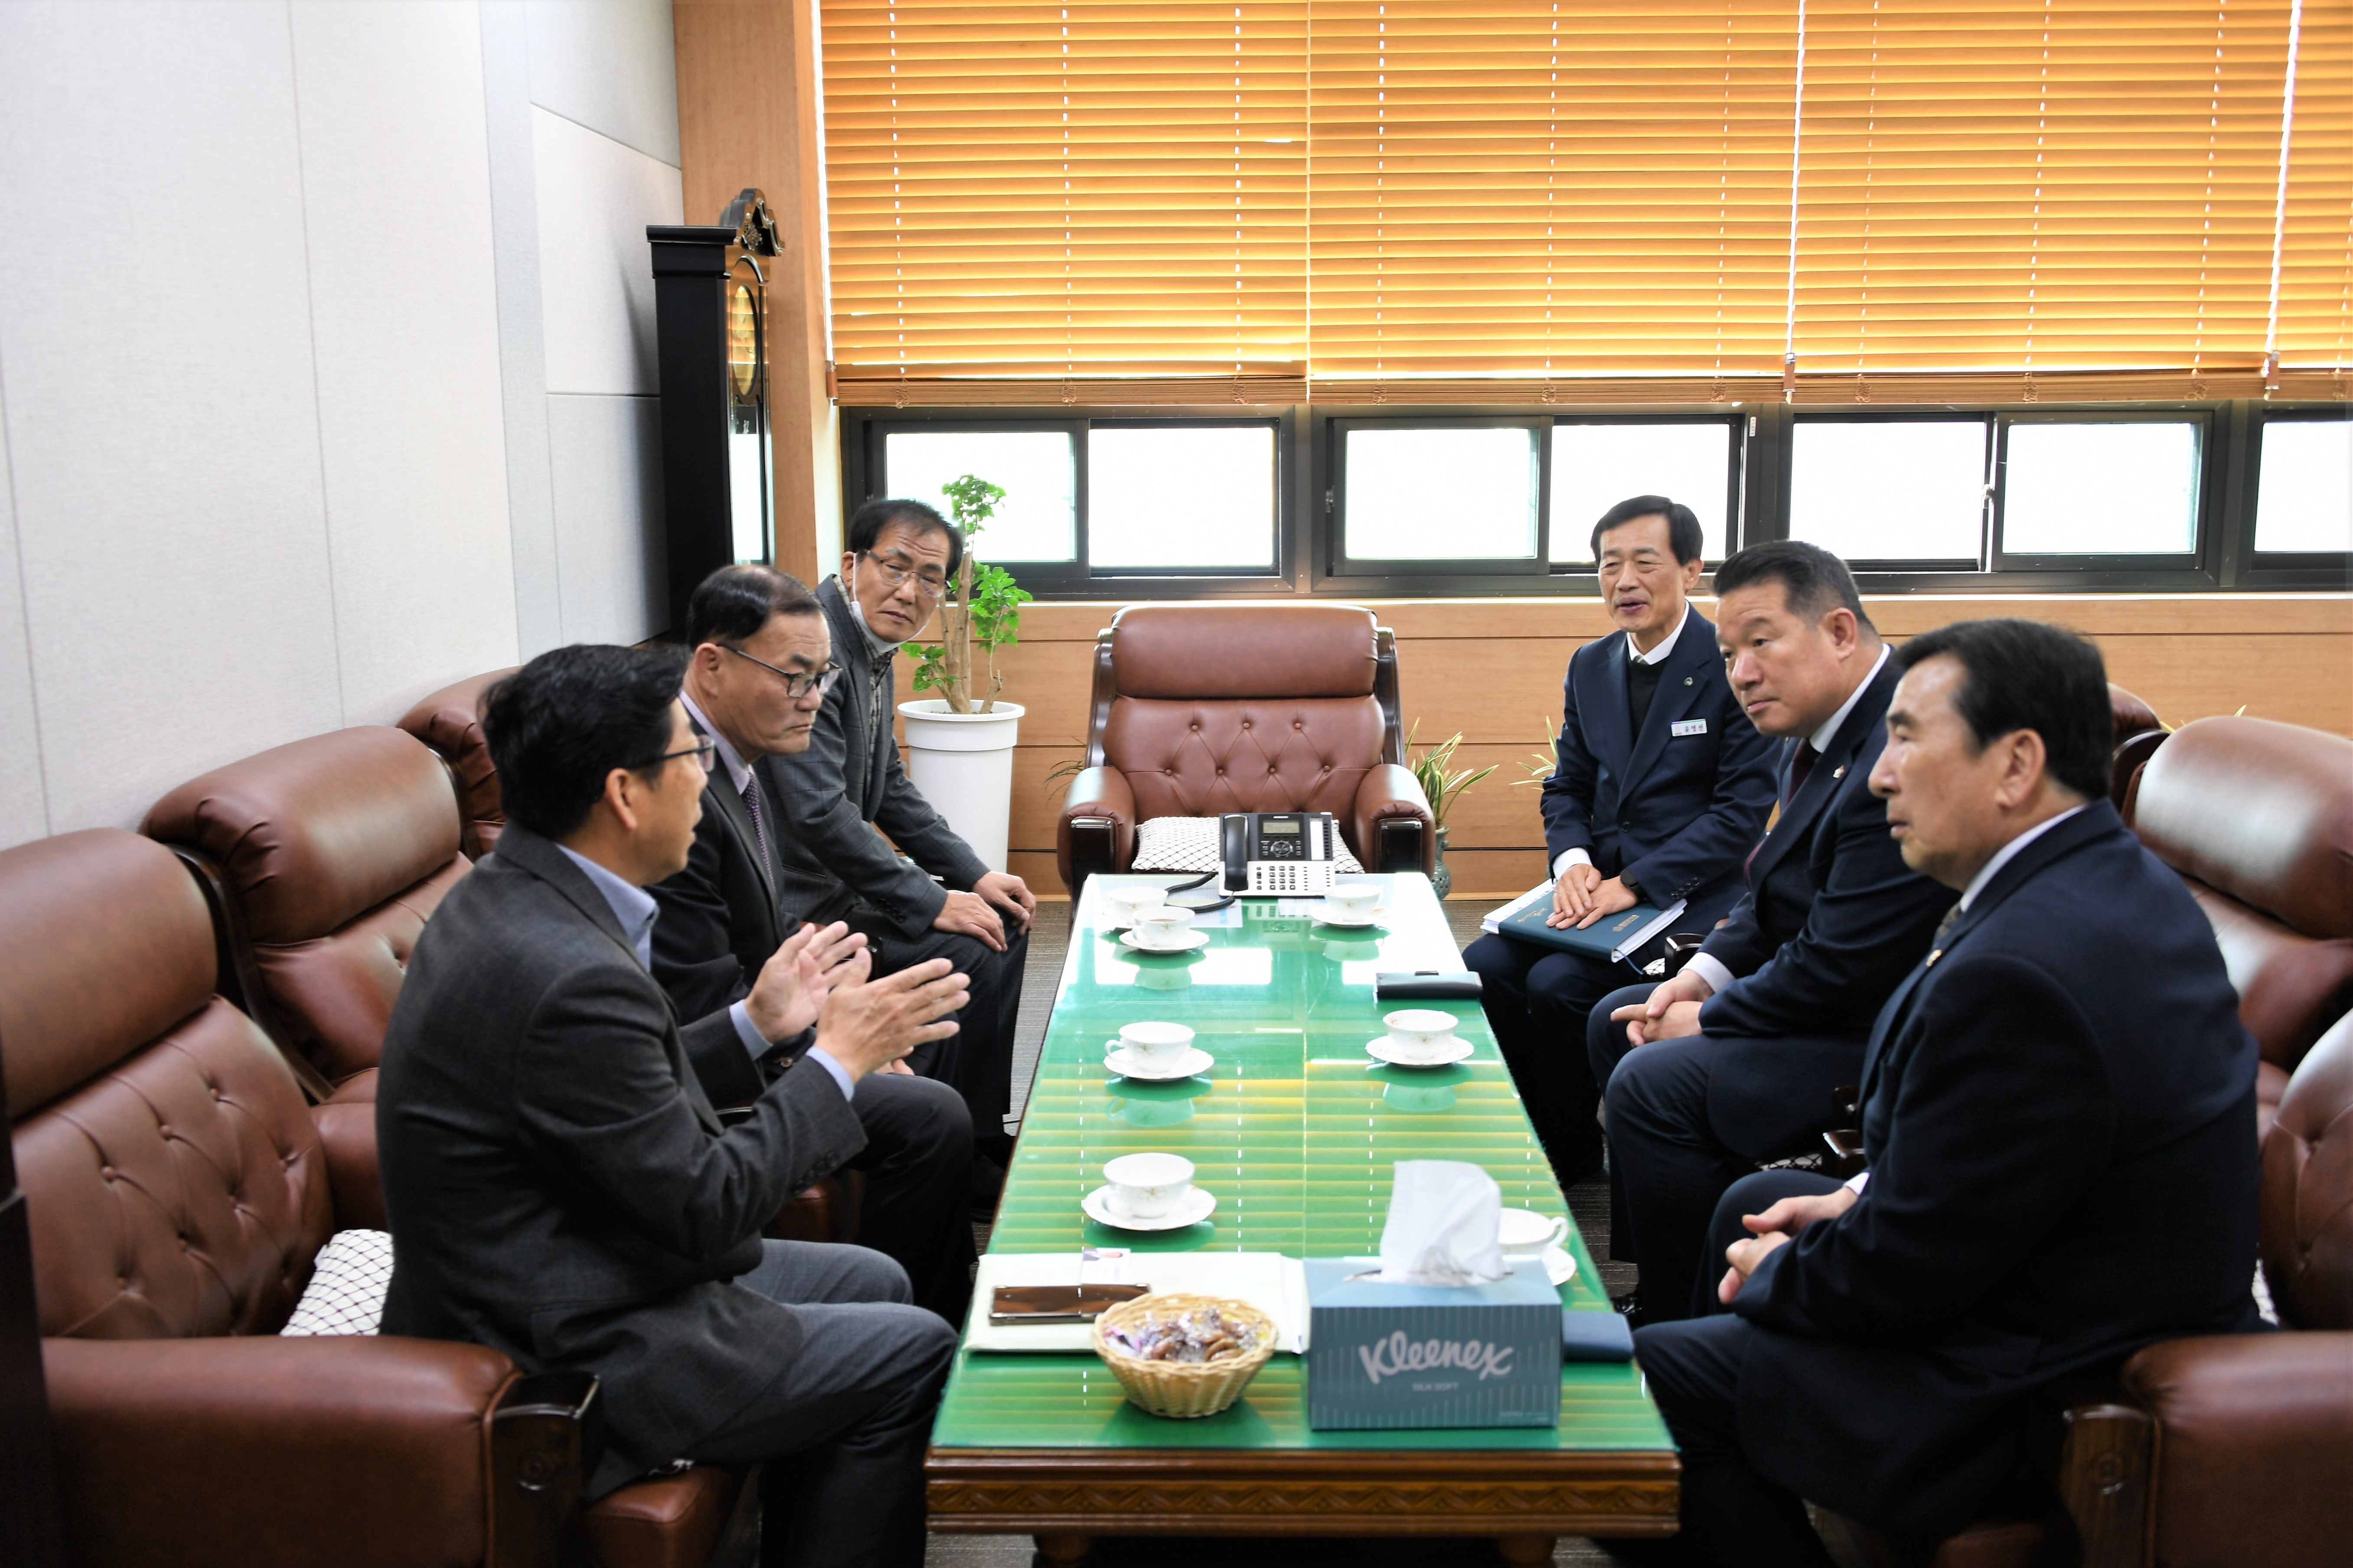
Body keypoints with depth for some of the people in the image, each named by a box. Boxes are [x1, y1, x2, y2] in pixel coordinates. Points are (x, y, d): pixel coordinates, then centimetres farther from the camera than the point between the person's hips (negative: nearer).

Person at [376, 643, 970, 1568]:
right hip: (557, 1364, -10)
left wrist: (758, 1023, 7)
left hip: (538, 1282, 10)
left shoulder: (508, 897, 1)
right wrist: (840, 1060, -13)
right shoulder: (570, 974, -30)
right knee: (914, 1354, 1)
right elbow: (705, 1209, -22)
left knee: (874, 1283, 18)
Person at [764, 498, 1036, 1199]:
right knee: (977, 960, -16)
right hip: (798, 897, -11)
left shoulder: (873, 648, 9)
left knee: (1006, 927, 12)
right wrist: (933, 903, -22)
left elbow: (890, 786, 17)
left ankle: (981, 1134, 21)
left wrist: (974, 875, 7)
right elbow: (819, 812, -29)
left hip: (843, 872, 11)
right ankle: (964, 1163, 0)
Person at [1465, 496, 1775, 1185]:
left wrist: (1635, 885, -21)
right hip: (1594, 886, 6)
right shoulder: (1590, 667, 11)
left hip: (1687, 897, -6)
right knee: (1483, 967, -16)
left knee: (1557, 985, -25)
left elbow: (1742, 810, -14)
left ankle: (1571, 1155, -1)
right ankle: (1523, 1136, 1)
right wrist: (1572, 860, -8)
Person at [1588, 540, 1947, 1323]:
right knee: (1616, 1020, 15)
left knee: (1654, 1083, -22)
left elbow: (1841, 966, -27)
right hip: (1824, 990, 11)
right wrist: (1699, 978, 2)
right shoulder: (1821, 733, 6)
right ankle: (1657, 1275, 24)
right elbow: (1774, 895, 17)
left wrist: (1709, 1021, -13)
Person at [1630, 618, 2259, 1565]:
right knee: (1754, 1202, 22)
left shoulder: (2014, 971, -32)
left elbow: (1902, 1276, -24)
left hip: (2035, 1399, -10)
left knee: (1651, 1374, -7)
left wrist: (1776, 1271, -5)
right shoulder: (2121, 881, 1)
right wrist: (1869, 1195, 5)